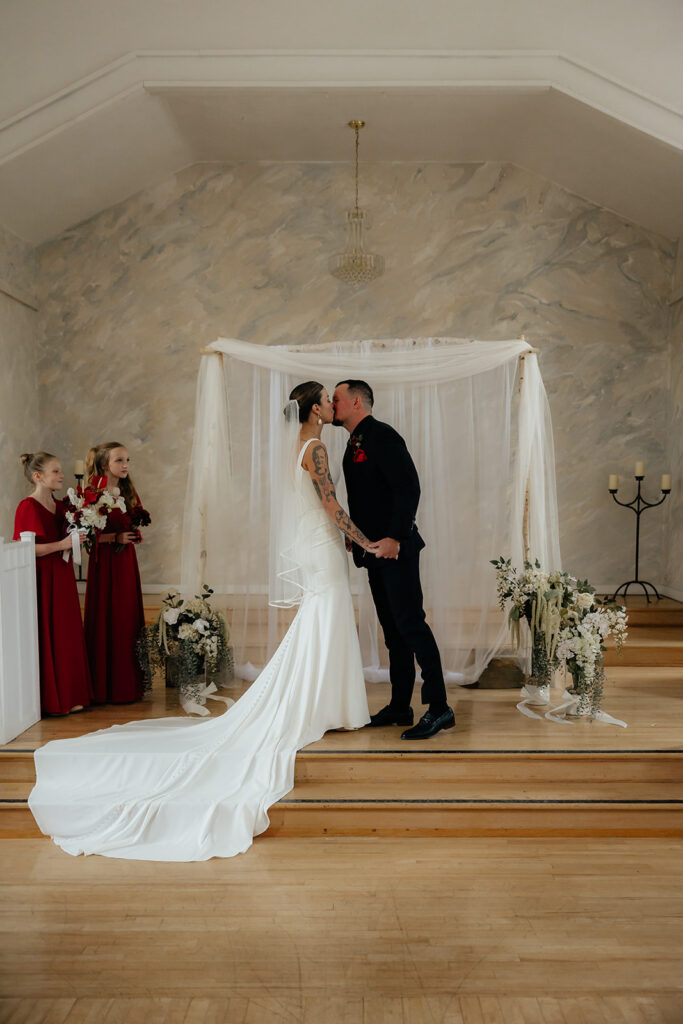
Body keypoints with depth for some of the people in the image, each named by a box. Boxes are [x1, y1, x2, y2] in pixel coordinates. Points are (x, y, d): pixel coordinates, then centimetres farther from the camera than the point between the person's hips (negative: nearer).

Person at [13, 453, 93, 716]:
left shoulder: (59, 505, 13)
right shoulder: (27, 507, -12)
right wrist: (61, 545, -21)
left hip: (62, 577, 8)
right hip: (42, 579, -8)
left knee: (68, 635, 10)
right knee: (46, 638, -1)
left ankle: (69, 696, 19)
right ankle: (50, 701, 9)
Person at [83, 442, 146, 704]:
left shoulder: (129, 492, 10)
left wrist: (135, 530, -4)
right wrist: (115, 537, -21)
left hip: (126, 560, 6)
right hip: (103, 562, -6)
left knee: (128, 618, 7)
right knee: (105, 620, -2)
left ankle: (128, 684, 17)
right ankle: (105, 688, 8)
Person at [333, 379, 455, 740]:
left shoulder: (382, 436, -10)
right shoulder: (354, 444, 18)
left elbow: (408, 488, -20)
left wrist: (394, 537, -25)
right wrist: (355, 538, 15)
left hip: (395, 549, -10)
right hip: (374, 552, 10)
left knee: (410, 624, -10)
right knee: (393, 629, 12)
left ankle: (438, 707, -4)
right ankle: (399, 707, 18)